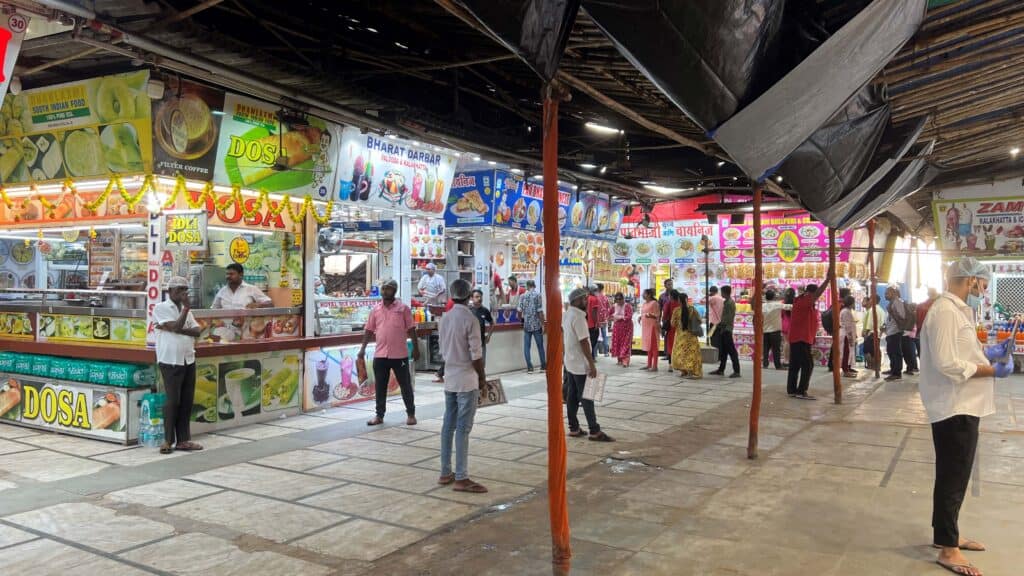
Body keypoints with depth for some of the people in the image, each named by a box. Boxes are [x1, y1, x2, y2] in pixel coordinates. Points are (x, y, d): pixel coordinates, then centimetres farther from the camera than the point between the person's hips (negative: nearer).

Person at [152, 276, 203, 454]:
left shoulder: (186, 310, 15)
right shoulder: (161, 308, -3)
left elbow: (198, 331, 2)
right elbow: (177, 327, -16)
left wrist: (176, 329, -13)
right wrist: (186, 307, -8)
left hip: (189, 361, 6)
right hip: (171, 362, -6)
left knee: (187, 401, 6)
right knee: (173, 401, -3)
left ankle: (183, 439, 13)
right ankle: (168, 440, 9)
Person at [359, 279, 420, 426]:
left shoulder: (403, 308, -2)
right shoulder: (375, 310, 7)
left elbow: (411, 329, -1)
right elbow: (369, 330, 10)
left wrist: (416, 348, -5)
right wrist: (363, 348, 2)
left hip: (399, 354, -3)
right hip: (380, 355, 3)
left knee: (405, 385, 6)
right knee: (380, 387, 9)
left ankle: (411, 414, 18)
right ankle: (379, 415, 19)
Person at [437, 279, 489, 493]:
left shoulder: (444, 319, 6)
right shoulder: (470, 319, -15)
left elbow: (443, 350, 11)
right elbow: (476, 354, -16)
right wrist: (482, 376, -3)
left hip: (449, 378, 7)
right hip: (467, 380, -7)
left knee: (448, 426, 12)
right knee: (463, 429, -4)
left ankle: (445, 473, 19)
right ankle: (461, 478, -1)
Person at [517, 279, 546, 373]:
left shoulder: (522, 296, 2)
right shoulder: (537, 295, -5)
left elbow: (520, 311, 0)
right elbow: (540, 311, -10)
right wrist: (542, 324, -4)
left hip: (526, 325, 1)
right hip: (537, 325, -1)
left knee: (527, 346, 6)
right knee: (540, 346, 10)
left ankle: (530, 368, 4)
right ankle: (543, 366, 17)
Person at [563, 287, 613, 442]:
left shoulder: (567, 314, 9)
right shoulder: (578, 317, -20)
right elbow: (584, 342, -23)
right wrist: (592, 364, -21)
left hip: (570, 362, 9)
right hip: (580, 365, -9)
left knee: (572, 396, 11)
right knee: (586, 398, -5)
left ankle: (574, 428, 16)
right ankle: (594, 431, -1)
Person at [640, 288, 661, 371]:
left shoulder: (654, 303, -9)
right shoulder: (644, 303, 15)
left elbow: (657, 315, -11)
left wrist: (649, 315, -26)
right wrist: (640, 317, 8)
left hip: (652, 326, -8)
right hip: (645, 326, 8)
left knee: (653, 346, -6)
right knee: (648, 346, 12)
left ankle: (655, 366, -5)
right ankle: (649, 365, 18)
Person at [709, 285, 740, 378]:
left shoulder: (730, 303, -14)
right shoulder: (726, 302, 15)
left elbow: (730, 318, -20)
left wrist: (723, 328, -19)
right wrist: (720, 324, 16)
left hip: (727, 329, -10)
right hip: (723, 329, 10)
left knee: (731, 350, -7)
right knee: (723, 350, 13)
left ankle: (736, 371, -4)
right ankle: (721, 370, 19)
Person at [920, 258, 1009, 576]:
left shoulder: (957, 310, 14)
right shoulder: (946, 311, -19)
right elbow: (948, 365, -26)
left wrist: (988, 353, 10)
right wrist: (992, 370, -17)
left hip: (962, 406, 10)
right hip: (954, 408, -10)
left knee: (954, 476, 20)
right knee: (952, 478, -1)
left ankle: (946, 533, 33)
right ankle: (948, 549, 10)